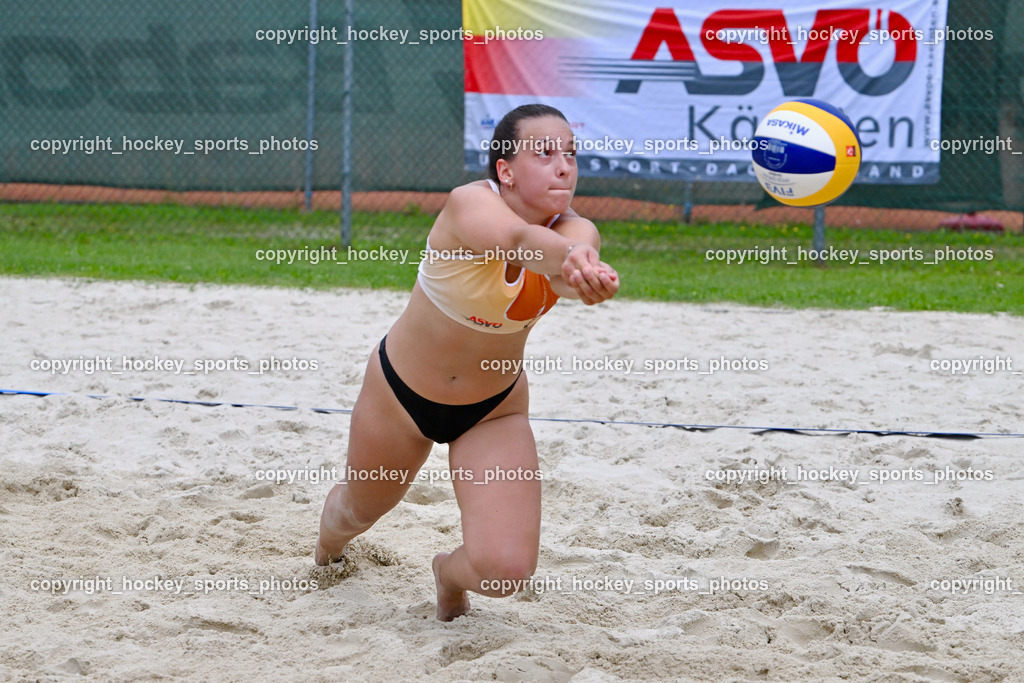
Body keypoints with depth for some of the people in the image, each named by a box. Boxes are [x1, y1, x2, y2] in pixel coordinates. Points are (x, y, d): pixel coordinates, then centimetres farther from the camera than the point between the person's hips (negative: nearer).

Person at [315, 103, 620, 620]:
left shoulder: (574, 231, -22)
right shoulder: (471, 203, -29)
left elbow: (573, 261, -48)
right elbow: (514, 238, -54)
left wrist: (585, 276, -74)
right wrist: (566, 255, -77)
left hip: (494, 408, 2)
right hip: (401, 392, -2)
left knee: (506, 569, -14)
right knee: (361, 509, 24)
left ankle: (450, 572, 25)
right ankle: (328, 547, 64)